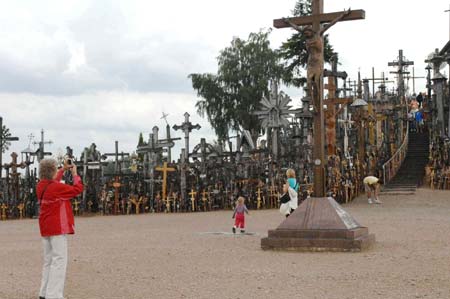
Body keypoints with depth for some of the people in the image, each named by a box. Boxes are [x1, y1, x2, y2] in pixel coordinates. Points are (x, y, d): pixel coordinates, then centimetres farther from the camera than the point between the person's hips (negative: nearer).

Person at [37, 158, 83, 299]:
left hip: (46, 229, 9)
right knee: (59, 261, -8)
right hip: (58, 228, -9)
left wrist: (63, 169, 26)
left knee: (49, 260, 16)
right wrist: (75, 174, 2)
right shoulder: (57, 187, -19)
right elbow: (78, 189, -11)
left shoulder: (41, 186, 5)